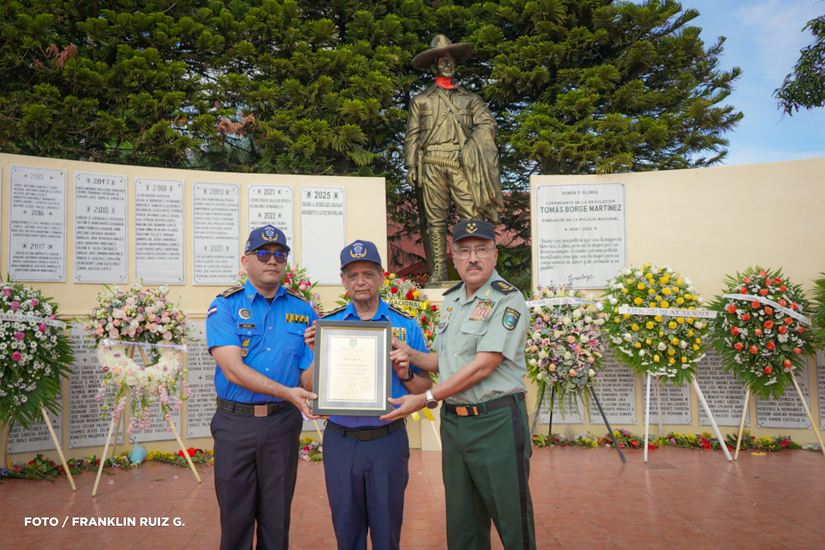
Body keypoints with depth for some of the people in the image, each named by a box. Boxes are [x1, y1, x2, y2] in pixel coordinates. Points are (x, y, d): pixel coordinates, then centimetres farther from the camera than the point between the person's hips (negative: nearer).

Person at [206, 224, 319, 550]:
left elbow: (309, 374, 3)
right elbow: (232, 368, -15)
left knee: (277, 518, 12)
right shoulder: (224, 306, -2)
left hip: (282, 422, 2)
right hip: (235, 422, -2)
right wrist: (287, 392, -24)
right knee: (235, 518, 9)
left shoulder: (302, 310, 6)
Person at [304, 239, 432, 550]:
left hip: (388, 440, -1)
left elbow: (425, 390, 2)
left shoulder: (406, 326, 0)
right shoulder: (326, 324, 2)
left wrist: (405, 374, -17)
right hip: (340, 440, 1)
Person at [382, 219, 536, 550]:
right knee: (461, 522, 16)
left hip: (496, 422, -7)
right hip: (452, 421, 7)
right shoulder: (450, 300, 12)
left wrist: (426, 399, -16)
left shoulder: (507, 300, -11)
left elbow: (482, 367, -18)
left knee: (512, 520, 5)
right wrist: (409, 355, -2)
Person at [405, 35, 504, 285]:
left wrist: (472, 145, -9)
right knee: (435, 218, -2)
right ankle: (438, 271, 1)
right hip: (432, 163, 0)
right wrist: (411, 165, 3)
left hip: (462, 163, 0)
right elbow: (412, 135, 14)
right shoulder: (421, 100, 18)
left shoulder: (469, 98, 19)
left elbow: (487, 122, 8)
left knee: (470, 213, -10)